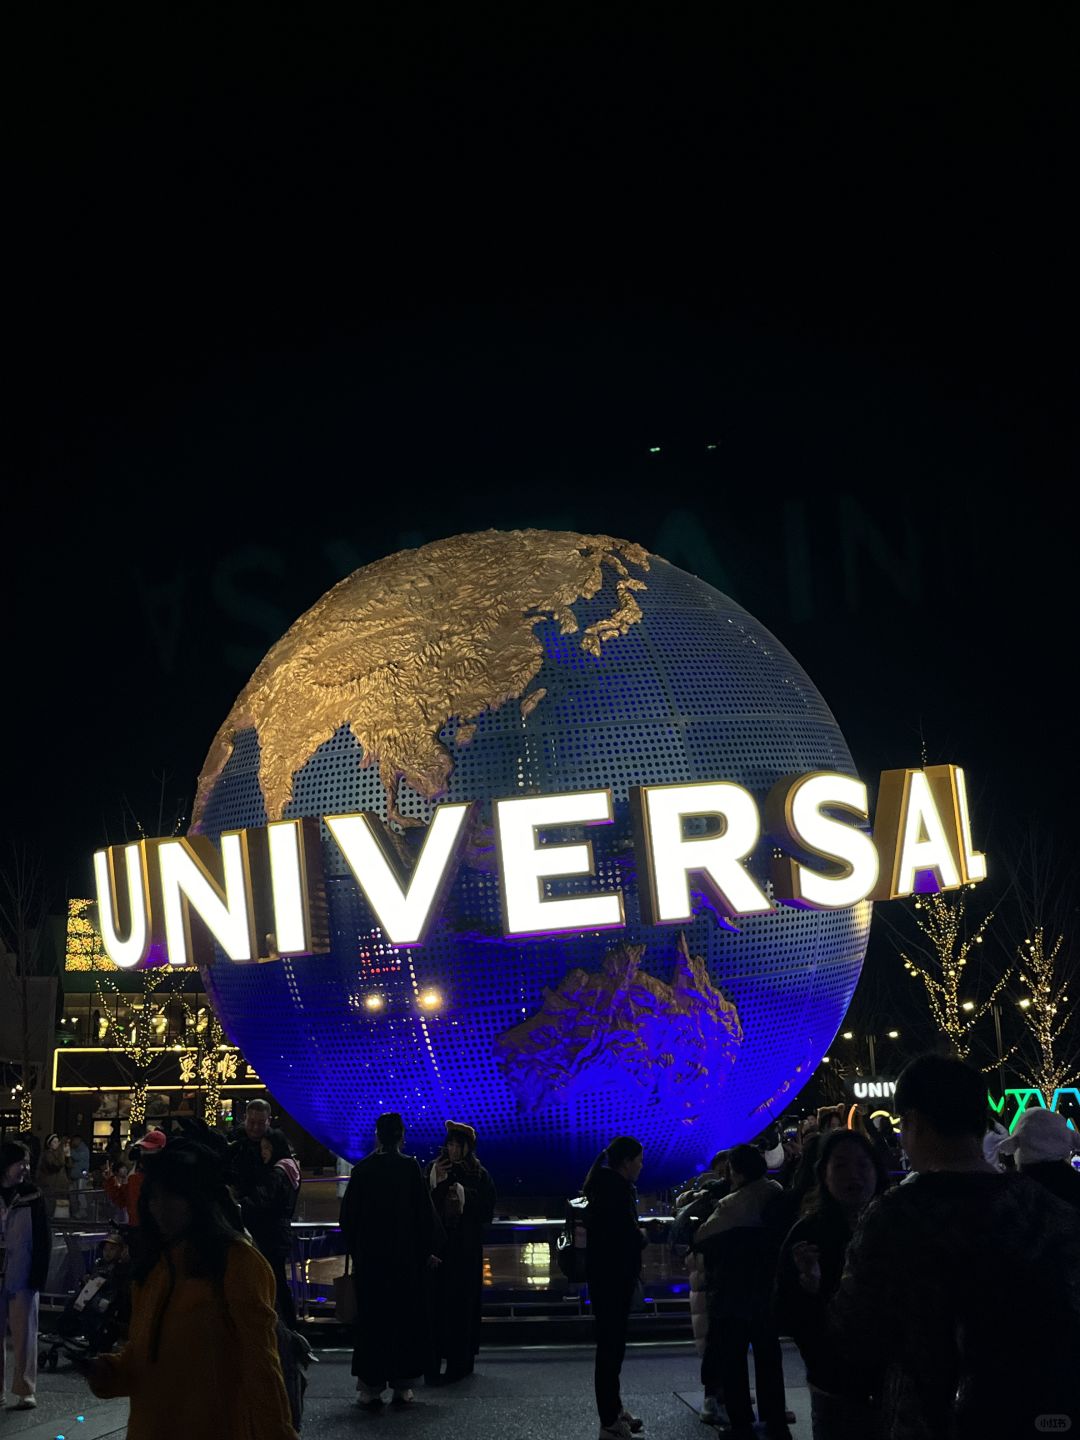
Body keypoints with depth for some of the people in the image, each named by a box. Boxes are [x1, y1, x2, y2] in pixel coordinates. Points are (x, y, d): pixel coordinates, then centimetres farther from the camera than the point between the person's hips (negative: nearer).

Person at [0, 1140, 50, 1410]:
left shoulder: (33, 1196, -2)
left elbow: (43, 1241, -2)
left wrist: (38, 1277, -8)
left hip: (22, 1277, -2)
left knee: (23, 1334, 0)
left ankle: (24, 1390, 7)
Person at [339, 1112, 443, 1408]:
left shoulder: (361, 1169, -2)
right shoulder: (410, 1168, -8)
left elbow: (347, 1214, 4)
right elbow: (425, 1211, -7)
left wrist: (355, 1250, 16)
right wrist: (430, 1250, 3)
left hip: (368, 1258, 2)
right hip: (406, 1258, -2)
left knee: (371, 1319, 9)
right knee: (405, 1317, 8)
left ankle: (370, 1386, 8)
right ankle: (402, 1385, 8)